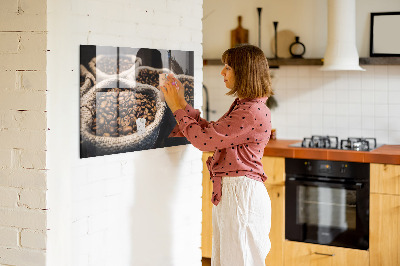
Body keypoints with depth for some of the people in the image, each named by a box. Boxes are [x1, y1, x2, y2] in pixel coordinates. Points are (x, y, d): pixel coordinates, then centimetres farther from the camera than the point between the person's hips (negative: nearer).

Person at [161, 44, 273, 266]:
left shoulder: (253, 112, -20)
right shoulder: (242, 106, 14)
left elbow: (204, 139, -19)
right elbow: (210, 131, 16)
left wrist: (177, 108, -7)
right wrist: (182, 103, 14)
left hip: (242, 194, -10)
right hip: (228, 192, 10)